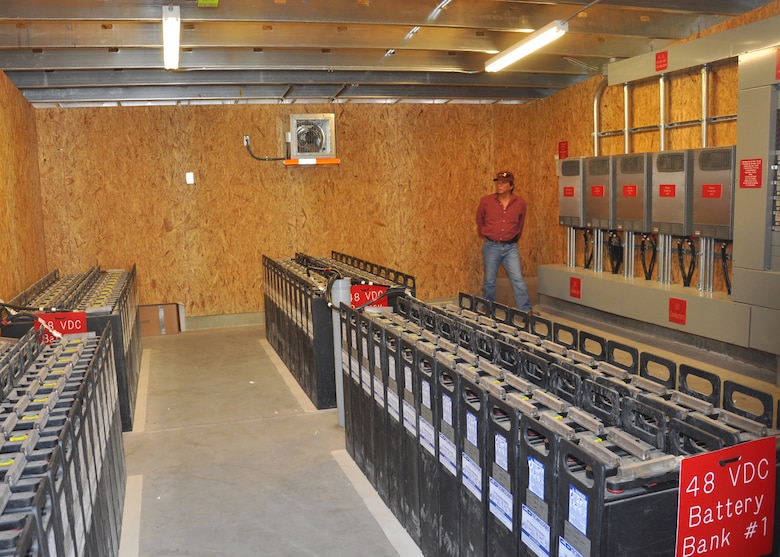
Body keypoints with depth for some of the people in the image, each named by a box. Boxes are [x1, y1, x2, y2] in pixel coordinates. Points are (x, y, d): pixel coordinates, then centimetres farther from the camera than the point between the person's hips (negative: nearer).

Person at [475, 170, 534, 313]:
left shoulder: (520, 203, 0)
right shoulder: (486, 201, -2)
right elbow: (480, 221, 14)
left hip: (510, 247, 0)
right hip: (491, 246, 0)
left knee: (518, 280, -4)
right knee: (489, 281, 8)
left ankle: (527, 311, 2)